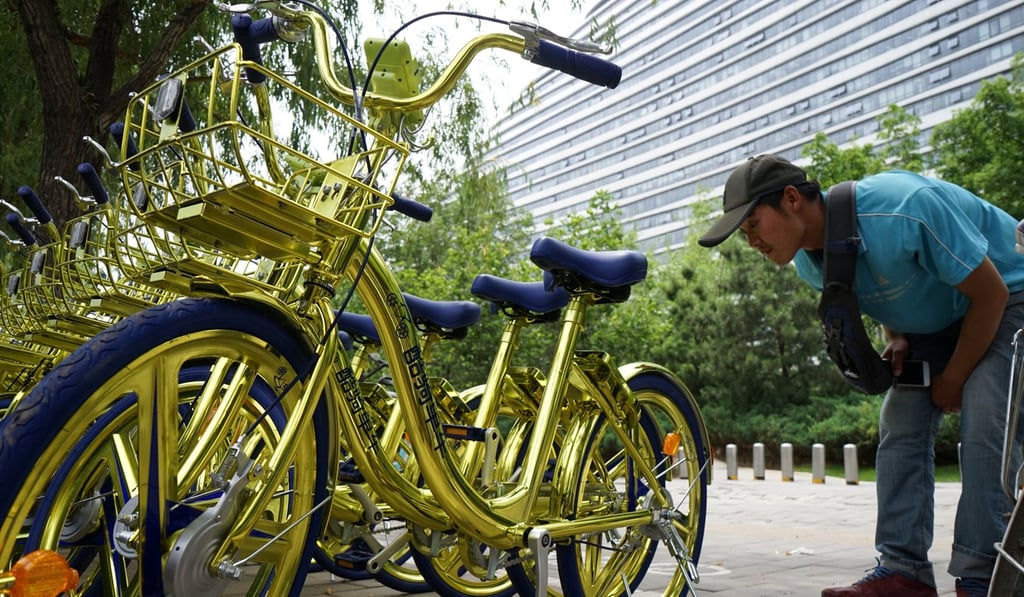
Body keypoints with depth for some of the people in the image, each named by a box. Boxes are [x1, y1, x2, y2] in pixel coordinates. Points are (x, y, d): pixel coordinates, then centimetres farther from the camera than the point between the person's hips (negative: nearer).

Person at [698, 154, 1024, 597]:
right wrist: (898, 338, -10)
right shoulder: (809, 261, -11)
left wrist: (952, 379, -16)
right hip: (935, 321, 7)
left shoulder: (905, 210, -36)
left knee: (984, 429, -20)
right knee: (900, 429, -5)